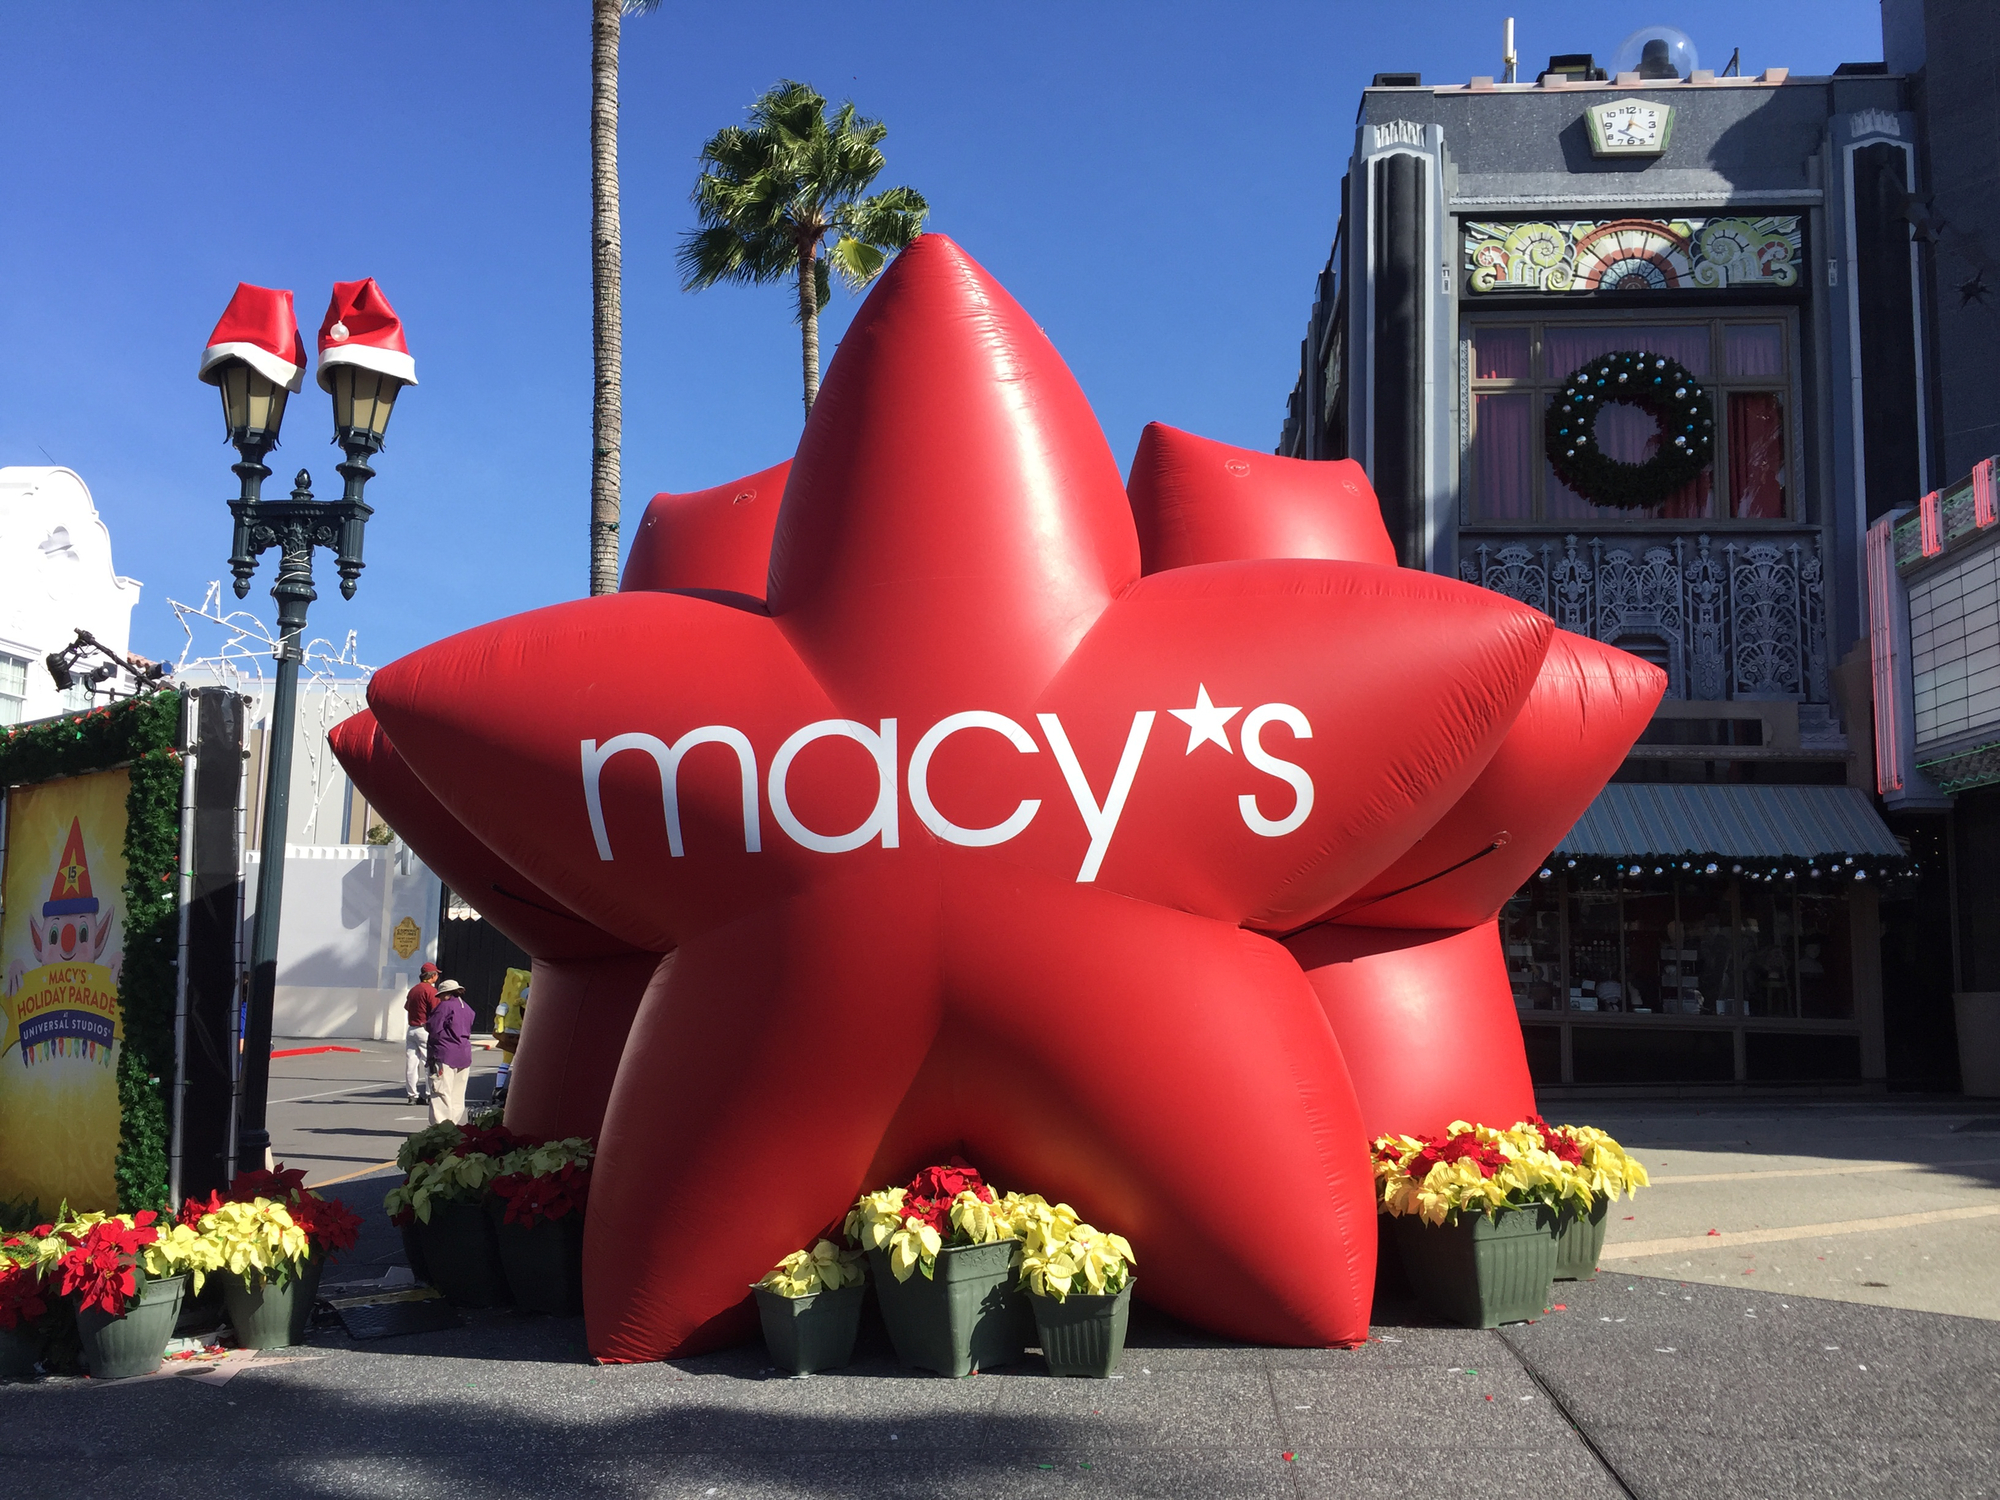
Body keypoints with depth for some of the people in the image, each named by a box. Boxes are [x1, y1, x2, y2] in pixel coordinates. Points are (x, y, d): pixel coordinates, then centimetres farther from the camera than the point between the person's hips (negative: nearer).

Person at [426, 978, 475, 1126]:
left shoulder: (444, 1006, -7)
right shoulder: (467, 1008, 15)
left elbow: (435, 1031, -11)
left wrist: (427, 1027, 10)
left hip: (445, 1054, -7)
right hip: (464, 1055, 7)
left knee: (442, 1092, -6)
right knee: (458, 1095, 12)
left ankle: (441, 1125, -10)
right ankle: (458, 1124, 13)